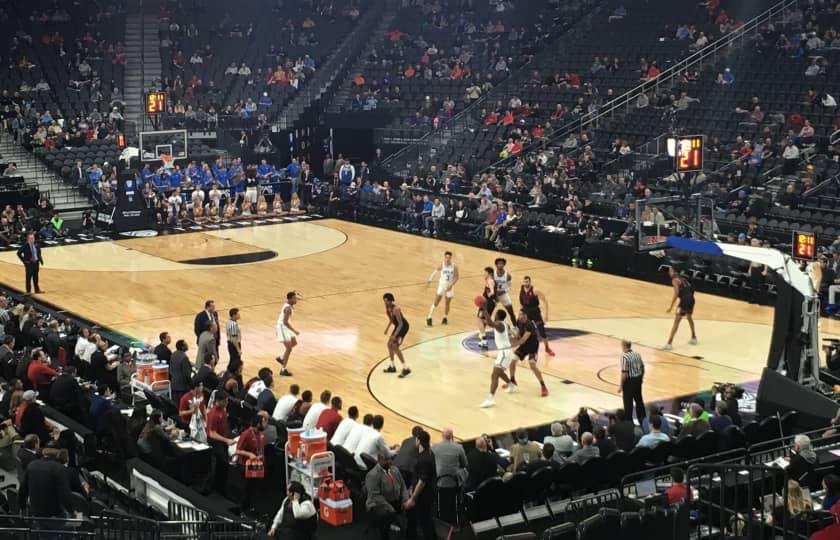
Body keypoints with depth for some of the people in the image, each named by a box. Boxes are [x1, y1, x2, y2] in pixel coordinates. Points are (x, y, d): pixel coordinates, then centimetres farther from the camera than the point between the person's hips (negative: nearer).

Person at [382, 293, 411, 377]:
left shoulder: (396, 309, -29)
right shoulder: (387, 307, -2)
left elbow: (401, 324, -28)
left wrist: (395, 335, -31)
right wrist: (387, 327, 15)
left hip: (403, 326, -10)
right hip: (398, 326, 10)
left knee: (395, 346, -15)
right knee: (389, 344, 15)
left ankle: (406, 368, -12)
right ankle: (392, 366, 28)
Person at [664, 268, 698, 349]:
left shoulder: (675, 280, -5)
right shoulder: (683, 279, 20)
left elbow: (676, 293, -16)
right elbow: (691, 289, 21)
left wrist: (671, 307, -15)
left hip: (684, 300, -8)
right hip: (691, 299, 8)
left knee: (676, 322, -8)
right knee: (689, 318, 32)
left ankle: (669, 343, -13)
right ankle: (694, 338, 48)